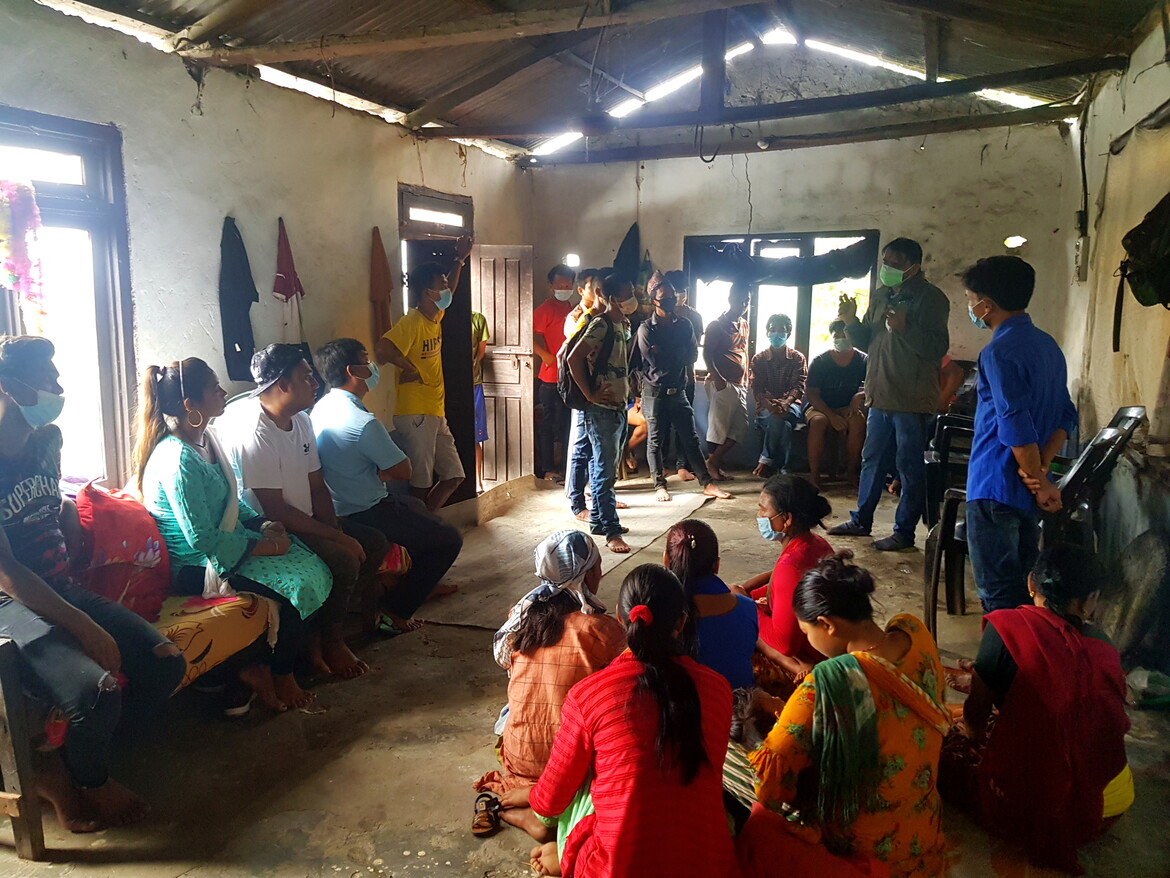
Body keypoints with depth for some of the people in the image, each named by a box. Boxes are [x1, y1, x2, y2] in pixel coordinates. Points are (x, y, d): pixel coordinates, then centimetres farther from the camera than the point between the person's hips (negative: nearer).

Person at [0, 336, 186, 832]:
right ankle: (90, 785, 4)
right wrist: (85, 628, -23)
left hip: (59, 590, 8)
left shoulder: (45, 442, 8)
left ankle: (62, 772, 5)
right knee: (97, 690, -30)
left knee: (166, 662, -7)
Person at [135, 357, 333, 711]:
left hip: (229, 545, 9)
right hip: (199, 568, -9)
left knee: (317, 570, -3)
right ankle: (281, 679, 6)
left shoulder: (205, 440, 6)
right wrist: (263, 545, -16)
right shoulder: (178, 460, -23)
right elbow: (203, 541, -24)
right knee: (297, 589, -19)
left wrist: (263, 524, 1)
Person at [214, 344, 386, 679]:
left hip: (304, 521, 10)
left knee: (374, 543, 2)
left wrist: (336, 530, -7)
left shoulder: (301, 421, 5)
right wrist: (337, 537, -22)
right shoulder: (253, 432, -24)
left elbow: (317, 486, 8)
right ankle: (332, 643, -3)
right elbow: (276, 510, -26)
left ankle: (332, 623, 7)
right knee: (344, 559, -25)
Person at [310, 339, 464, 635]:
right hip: (366, 516, -10)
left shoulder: (321, 408, 2)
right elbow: (402, 471, -19)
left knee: (416, 505, 32)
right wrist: (382, 474, -3)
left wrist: (375, 475, 2)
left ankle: (424, 584, 41)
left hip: (339, 507, 10)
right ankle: (396, 612, 1)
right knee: (449, 539, -2)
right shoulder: (363, 422, -28)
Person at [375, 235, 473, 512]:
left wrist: (460, 260, 24)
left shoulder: (435, 317, 11)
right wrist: (408, 368, -17)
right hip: (415, 415, -9)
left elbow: (449, 291, 30)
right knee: (420, 484, -2)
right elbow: (382, 348, -31)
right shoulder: (412, 322, -16)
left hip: (436, 414, 9)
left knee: (454, 475, 13)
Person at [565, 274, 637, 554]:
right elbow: (574, 358, -22)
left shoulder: (623, 324, 13)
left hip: (618, 407, 9)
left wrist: (626, 387, 13)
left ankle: (599, 520, 27)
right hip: (602, 408, -9)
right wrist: (590, 394, -18)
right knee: (605, 472, -5)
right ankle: (611, 532, -2)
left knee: (602, 468, 16)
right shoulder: (601, 324, -14)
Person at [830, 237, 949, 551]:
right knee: (871, 459, 16)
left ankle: (904, 532, 10)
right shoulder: (881, 295, 13)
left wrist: (904, 327, -29)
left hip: (911, 398, -8)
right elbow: (868, 342, 17)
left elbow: (938, 347, -17)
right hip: (880, 395, 8)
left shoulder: (930, 298, -9)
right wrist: (851, 322, -1)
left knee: (910, 466, 1)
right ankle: (861, 520, 28)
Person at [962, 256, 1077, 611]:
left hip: (996, 488, -9)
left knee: (998, 595, -1)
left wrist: (1040, 483, -13)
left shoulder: (1000, 352, -17)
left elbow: (1017, 428, -22)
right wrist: (1041, 468, -1)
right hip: (1028, 490, 9)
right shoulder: (1048, 345, 12)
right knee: (1022, 585, 19)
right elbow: (1066, 416, 11)